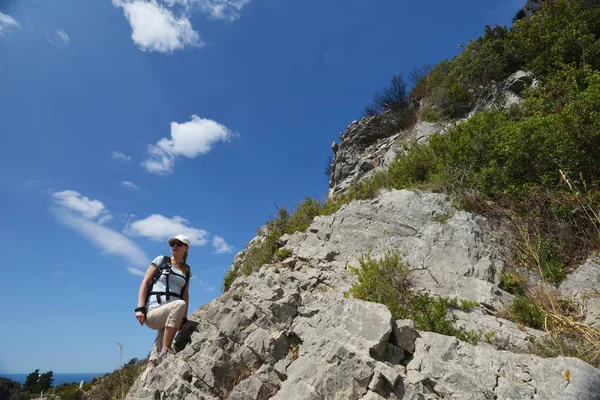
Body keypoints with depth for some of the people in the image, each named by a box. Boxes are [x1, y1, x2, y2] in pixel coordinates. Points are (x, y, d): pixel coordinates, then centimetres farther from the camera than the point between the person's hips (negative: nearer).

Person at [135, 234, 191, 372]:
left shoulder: (186, 270, 16)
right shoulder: (161, 260, 7)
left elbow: (185, 295, 12)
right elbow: (145, 283, 1)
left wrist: (184, 319, 1)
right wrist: (140, 308, -12)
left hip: (171, 316, 4)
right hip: (153, 312, -4)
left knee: (155, 359, -7)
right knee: (180, 304, -35)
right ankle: (165, 350, -27)